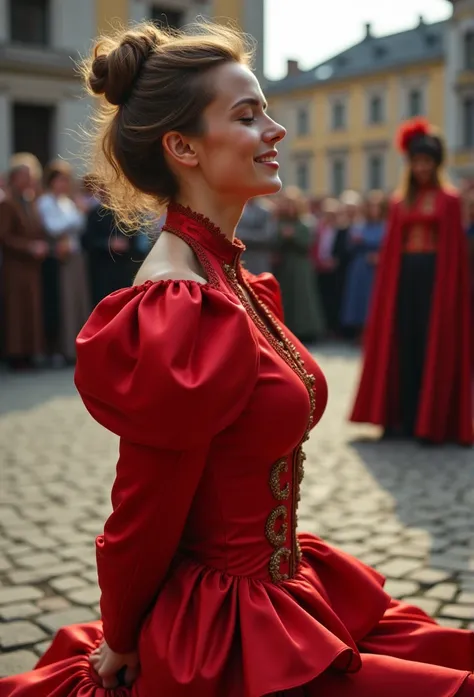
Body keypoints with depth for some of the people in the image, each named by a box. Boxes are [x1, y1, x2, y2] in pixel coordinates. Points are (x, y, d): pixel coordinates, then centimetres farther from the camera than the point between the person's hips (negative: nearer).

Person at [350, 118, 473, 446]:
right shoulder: (401, 202, 12)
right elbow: (392, 248, 10)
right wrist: (388, 281, 2)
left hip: (436, 275, -4)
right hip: (403, 275, 4)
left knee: (434, 345, -3)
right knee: (404, 343, 3)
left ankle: (433, 421, 2)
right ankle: (404, 418, 10)